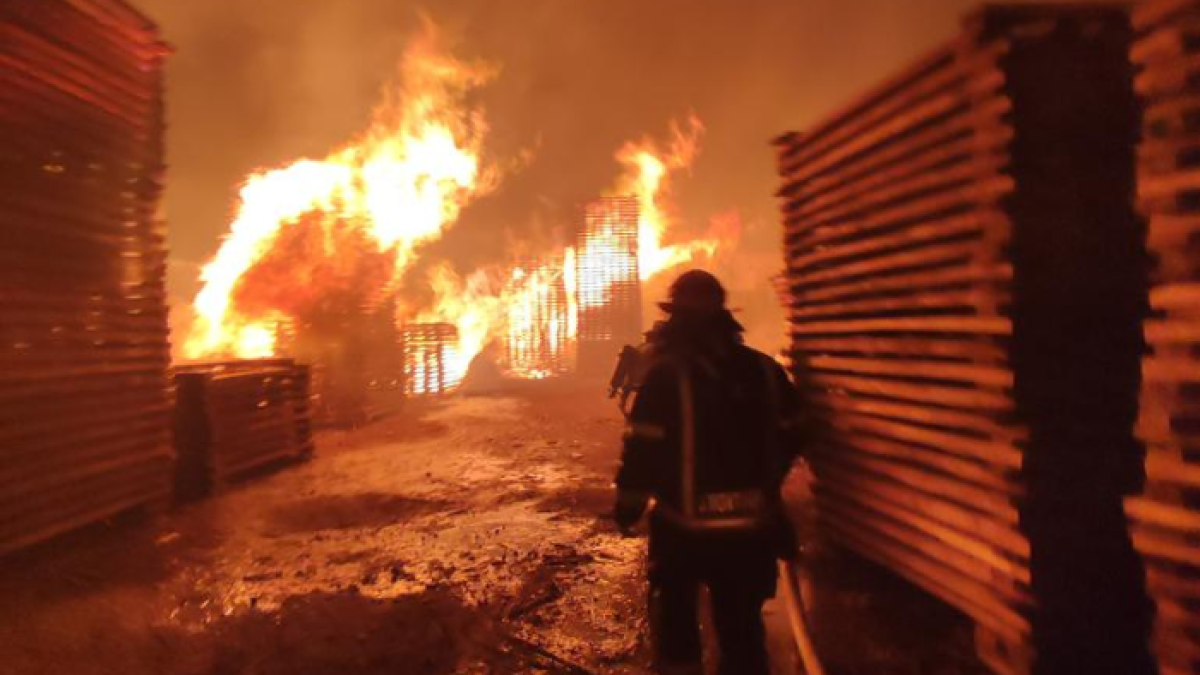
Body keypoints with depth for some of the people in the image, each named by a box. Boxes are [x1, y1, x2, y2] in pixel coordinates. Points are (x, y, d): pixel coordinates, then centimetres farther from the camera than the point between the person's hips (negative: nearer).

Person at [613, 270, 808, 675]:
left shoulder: (666, 372, -13)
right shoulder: (764, 369, 2)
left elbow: (644, 447, -15)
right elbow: (791, 437, 9)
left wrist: (628, 504, -1)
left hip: (685, 521, -3)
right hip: (751, 522, 4)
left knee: (675, 613, 20)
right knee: (741, 622, 16)